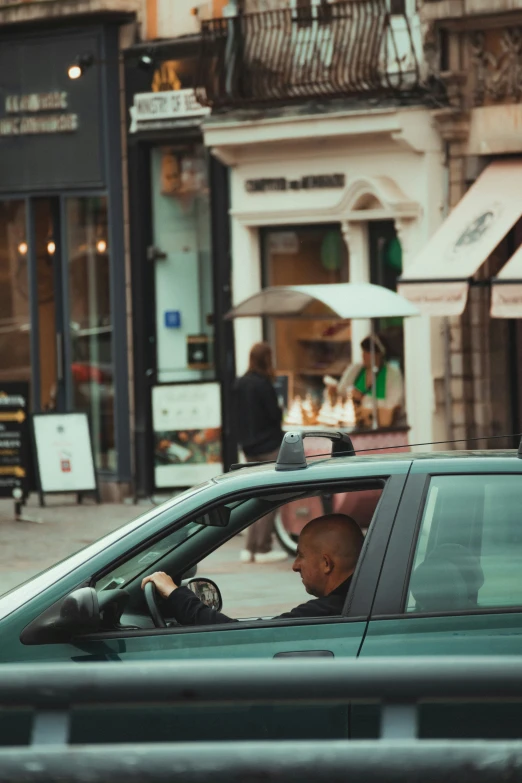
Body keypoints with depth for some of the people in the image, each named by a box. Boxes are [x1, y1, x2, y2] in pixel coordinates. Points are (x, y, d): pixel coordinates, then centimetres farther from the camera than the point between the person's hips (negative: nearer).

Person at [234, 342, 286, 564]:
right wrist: (281, 411, 5)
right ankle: (263, 549, -3)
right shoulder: (263, 385, -16)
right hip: (269, 447, -7)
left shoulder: (240, 384, 7)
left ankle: (250, 548, 11)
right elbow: (274, 414, -14)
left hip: (249, 448, 7)